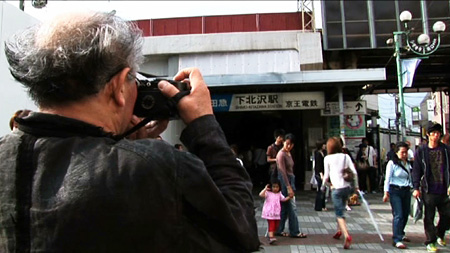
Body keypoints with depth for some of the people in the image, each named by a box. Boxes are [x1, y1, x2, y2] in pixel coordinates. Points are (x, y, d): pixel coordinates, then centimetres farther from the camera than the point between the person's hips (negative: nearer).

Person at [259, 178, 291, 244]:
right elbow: (261, 194, -22)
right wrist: (265, 189, -24)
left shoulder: (279, 194, 10)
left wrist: (289, 197, 3)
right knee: (271, 225, -13)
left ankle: (271, 235, 30)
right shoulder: (268, 193, -8)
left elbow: (283, 199, 16)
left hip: (277, 213, 6)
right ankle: (271, 237, -17)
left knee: (276, 225, 12)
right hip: (269, 213, -6)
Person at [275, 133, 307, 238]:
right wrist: (289, 187, -21)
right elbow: (283, 172, -19)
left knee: (285, 207, 12)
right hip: (285, 182, -9)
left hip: (290, 180, 9)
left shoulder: (288, 153, 13)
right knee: (292, 207, -3)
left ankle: (279, 230, 19)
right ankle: (295, 232, 7)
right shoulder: (281, 154, -14)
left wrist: (291, 185, 14)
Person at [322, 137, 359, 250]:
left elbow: (327, 175, 1)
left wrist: (323, 186, 17)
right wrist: (356, 186, 8)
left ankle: (347, 235, -22)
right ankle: (339, 231, 37)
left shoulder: (327, 158, -3)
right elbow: (354, 172, -1)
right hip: (347, 187, 5)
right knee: (340, 210, 24)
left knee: (339, 214, -4)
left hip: (336, 188, -5)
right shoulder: (345, 156, 5)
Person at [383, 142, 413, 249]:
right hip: (395, 191, -6)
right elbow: (388, 179, -8)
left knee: (405, 214, 11)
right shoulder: (392, 163, -7)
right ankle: (397, 240, -11)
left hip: (406, 191, 6)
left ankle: (400, 234, 32)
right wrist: (386, 193, -12)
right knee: (398, 215, -12)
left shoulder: (408, 164, 11)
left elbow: (410, 178, 19)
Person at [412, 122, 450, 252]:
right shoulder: (421, 151, -1)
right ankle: (430, 241, 16)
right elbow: (416, 171, 0)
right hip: (428, 190, -2)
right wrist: (416, 188, -6)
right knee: (429, 217, 3)